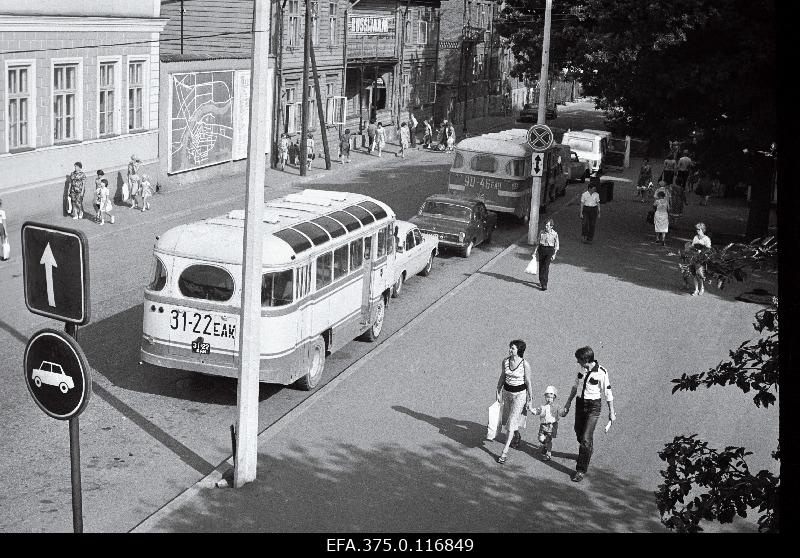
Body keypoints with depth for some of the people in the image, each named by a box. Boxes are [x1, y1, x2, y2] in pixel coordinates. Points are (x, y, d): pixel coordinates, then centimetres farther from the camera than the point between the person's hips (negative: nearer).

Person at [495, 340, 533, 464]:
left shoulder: (525, 364, -17)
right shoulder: (505, 361, -4)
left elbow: (528, 382, -8)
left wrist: (529, 398, -3)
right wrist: (498, 392, 10)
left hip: (519, 394, -5)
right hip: (506, 391, 5)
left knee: (511, 422, -9)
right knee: (506, 419, 17)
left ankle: (505, 452, -6)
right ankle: (517, 436, 49)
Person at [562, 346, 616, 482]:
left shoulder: (601, 373, -19)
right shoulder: (582, 369, -1)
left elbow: (608, 393, -11)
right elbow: (575, 386, 14)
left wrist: (611, 412, -5)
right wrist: (568, 402, 20)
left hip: (593, 406, -6)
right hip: (580, 403, 6)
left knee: (586, 438, -9)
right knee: (578, 432, 20)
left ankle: (581, 470, -1)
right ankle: (586, 453, 50)